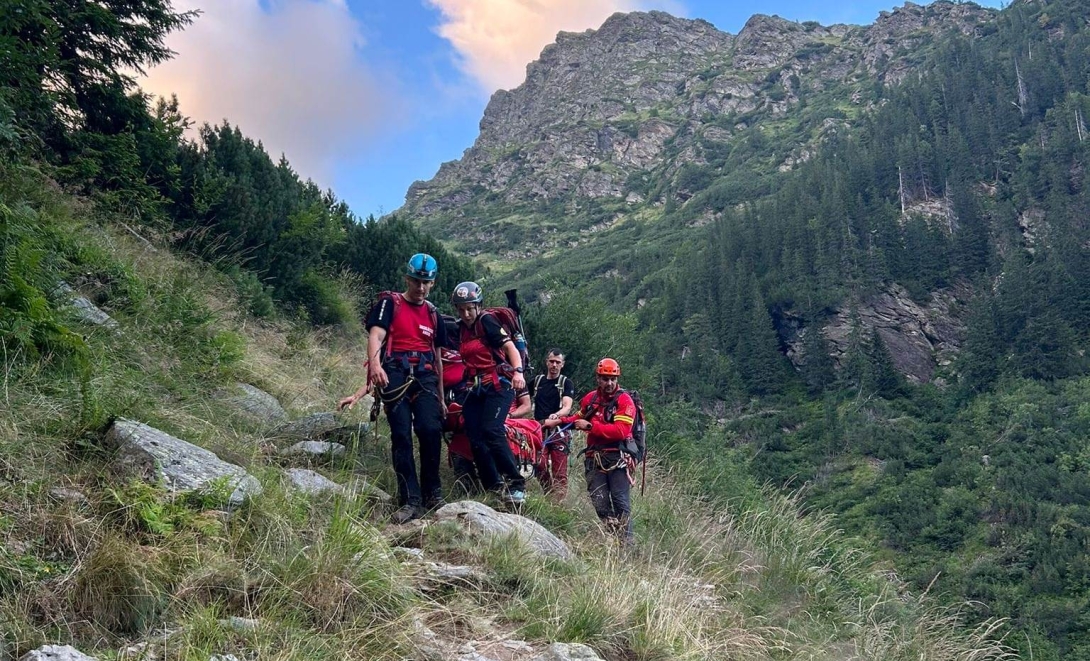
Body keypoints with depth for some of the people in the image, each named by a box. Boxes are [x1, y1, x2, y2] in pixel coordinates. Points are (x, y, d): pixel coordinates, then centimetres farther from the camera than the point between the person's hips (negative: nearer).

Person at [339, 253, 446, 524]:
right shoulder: (389, 304, 6)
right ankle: (411, 501, -7)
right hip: (395, 374, -3)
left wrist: (441, 397, 21)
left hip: (424, 376, 3)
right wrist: (375, 365, -30)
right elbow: (375, 336, -10)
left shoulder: (433, 314, 21)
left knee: (431, 429, -17)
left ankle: (432, 491, -2)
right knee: (401, 435, -10)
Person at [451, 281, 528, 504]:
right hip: (476, 389, 7)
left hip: (499, 385, -7)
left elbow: (510, 346, -13)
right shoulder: (460, 329, 14)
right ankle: (494, 487, 1)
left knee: (491, 431, -22)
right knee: (475, 439, -6)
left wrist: (518, 371, -30)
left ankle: (517, 485, -15)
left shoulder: (486, 321, -5)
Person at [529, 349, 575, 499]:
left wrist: (556, 415, -31)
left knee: (559, 473, -8)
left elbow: (567, 407, -10)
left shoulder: (566, 383, 4)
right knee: (541, 469, -3)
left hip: (559, 432, -3)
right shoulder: (537, 381, 15)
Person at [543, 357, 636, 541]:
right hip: (595, 459, 5)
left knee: (621, 504, -8)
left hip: (617, 458, -5)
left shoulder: (624, 400, -5)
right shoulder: (590, 398, 12)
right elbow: (579, 418, 34)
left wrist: (590, 426, -16)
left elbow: (621, 431, -18)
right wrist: (558, 421, 21)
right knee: (600, 505, -2)